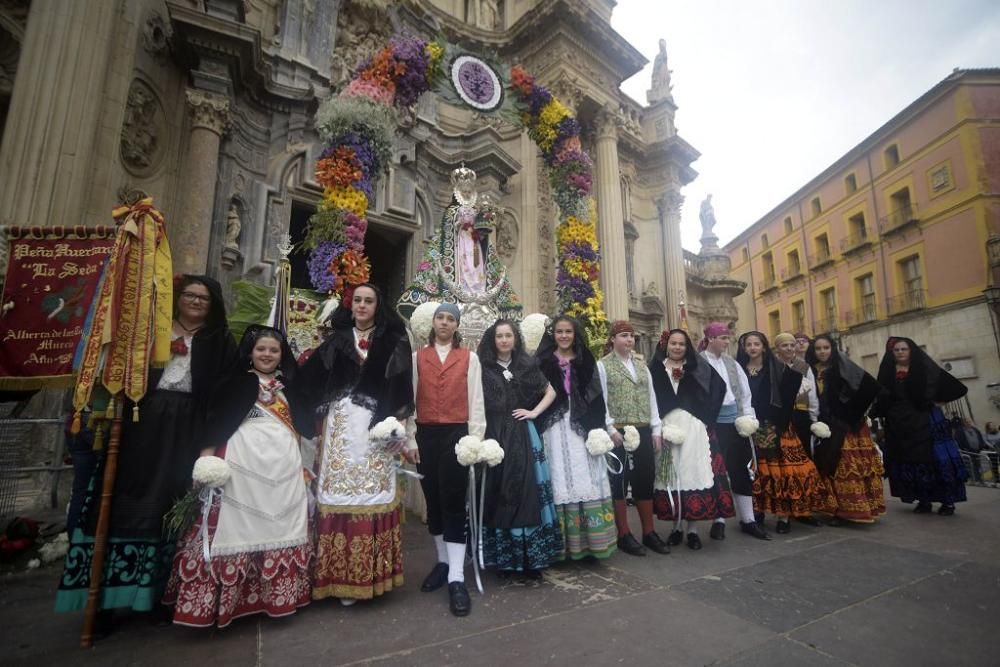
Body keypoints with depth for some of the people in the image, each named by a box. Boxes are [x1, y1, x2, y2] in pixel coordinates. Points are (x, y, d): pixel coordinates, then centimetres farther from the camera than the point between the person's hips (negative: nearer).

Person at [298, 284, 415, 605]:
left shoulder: (392, 343, 6)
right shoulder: (336, 341, 14)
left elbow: (401, 389, -3)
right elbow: (308, 380, 9)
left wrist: (397, 426, -10)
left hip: (374, 426, -2)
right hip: (340, 425, 2)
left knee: (372, 493, -1)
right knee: (338, 495, 2)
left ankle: (369, 574, 12)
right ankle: (341, 576, 14)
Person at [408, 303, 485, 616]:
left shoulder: (469, 358, 5)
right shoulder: (417, 357, 9)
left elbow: (475, 400, 2)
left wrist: (476, 438, -4)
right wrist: (409, 437, 1)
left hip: (456, 434, -2)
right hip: (426, 435, 3)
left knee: (453, 501, -4)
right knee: (433, 500, 11)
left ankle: (457, 578, 1)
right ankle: (443, 562, 28)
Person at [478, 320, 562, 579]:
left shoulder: (527, 365, 9)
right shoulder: (483, 367, 2)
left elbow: (550, 392, 16)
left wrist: (534, 412, 3)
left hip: (522, 435, 2)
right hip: (493, 435, -1)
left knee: (528, 493, 3)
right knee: (497, 494, 3)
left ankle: (531, 557, 14)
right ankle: (503, 557, 17)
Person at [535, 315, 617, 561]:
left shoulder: (586, 361, 11)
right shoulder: (543, 362, 6)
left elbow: (596, 397, 7)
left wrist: (597, 429, -3)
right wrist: (538, 431, -7)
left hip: (582, 427, 2)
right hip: (555, 428, -1)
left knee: (586, 481, 1)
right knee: (560, 481, -1)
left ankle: (590, 540, 12)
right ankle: (564, 543, 7)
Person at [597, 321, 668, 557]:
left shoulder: (641, 367, 15)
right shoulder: (602, 365, -2)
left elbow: (651, 398, 13)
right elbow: (601, 400, -7)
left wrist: (656, 430, 7)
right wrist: (611, 429, -14)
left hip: (643, 432, 5)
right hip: (618, 432, -5)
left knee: (645, 481, 10)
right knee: (619, 482, 1)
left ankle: (649, 532, 22)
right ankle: (624, 535, 12)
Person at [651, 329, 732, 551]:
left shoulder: (698, 368, 9)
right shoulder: (655, 369, 6)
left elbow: (719, 386, 3)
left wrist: (707, 417, -4)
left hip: (693, 427, 0)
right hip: (666, 427, 0)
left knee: (693, 473, -2)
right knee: (670, 474, 3)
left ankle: (692, 528, 8)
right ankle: (676, 525, 14)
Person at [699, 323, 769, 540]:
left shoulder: (732, 363, 12)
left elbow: (744, 392, 13)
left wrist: (748, 419, 5)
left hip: (735, 422, 5)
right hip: (713, 423, -5)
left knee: (741, 471, 10)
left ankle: (748, 520, 21)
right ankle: (718, 520, 16)